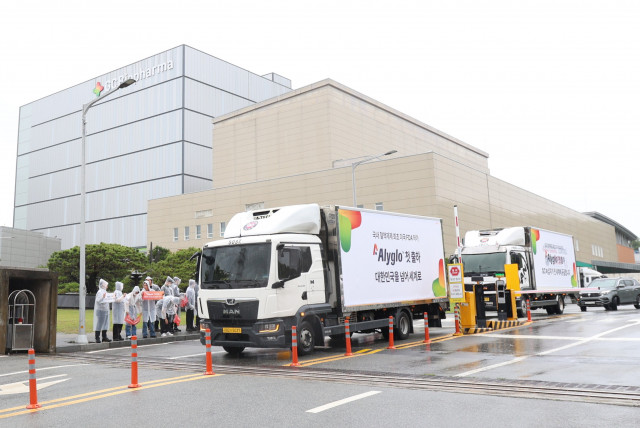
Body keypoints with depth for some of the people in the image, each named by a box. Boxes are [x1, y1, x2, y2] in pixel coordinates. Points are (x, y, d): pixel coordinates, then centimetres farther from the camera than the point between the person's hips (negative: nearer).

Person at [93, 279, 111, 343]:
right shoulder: (99, 292, -13)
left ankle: (104, 337, 15)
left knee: (105, 324, 10)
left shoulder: (104, 291, 16)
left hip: (105, 310, 10)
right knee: (99, 324, -7)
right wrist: (103, 297, -37)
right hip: (100, 310, -10)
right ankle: (97, 338, -5)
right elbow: (98, 301, -22)